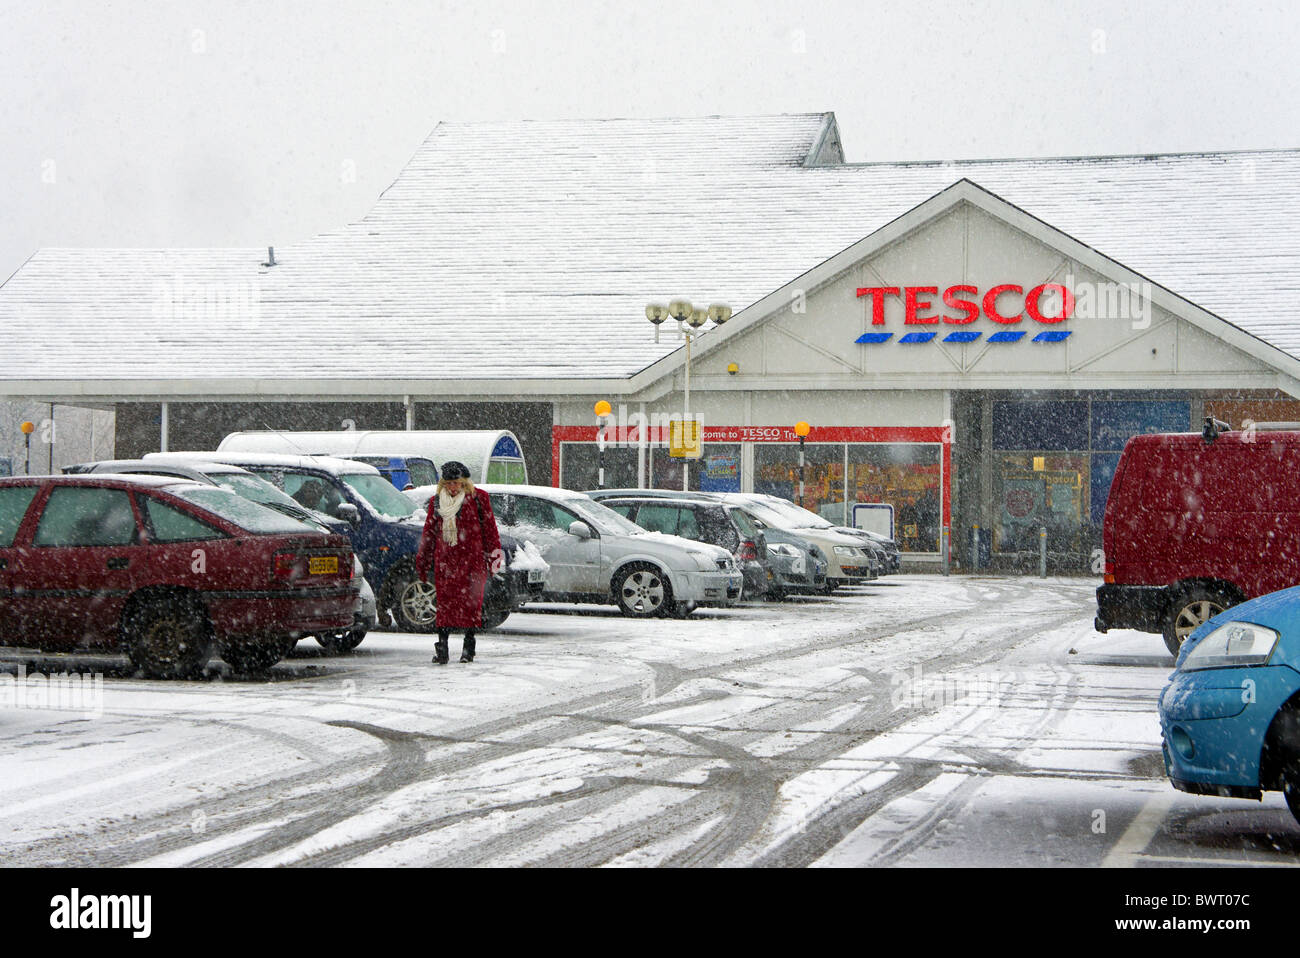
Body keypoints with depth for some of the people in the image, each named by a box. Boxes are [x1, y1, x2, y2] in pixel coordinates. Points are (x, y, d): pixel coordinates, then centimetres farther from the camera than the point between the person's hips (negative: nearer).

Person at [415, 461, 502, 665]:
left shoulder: (478, 498, 2)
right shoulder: (436, 501, 12)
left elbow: (489, 528, 5)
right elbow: (429, 532, 17)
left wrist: (494, 555, 1)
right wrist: (422, 562, 17)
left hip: (471, 558, -2)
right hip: (445, 560, 2)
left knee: (471, 601, -1)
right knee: (445, 601, -4)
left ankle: (469, 645, 9)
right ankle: (442, 647, -4)